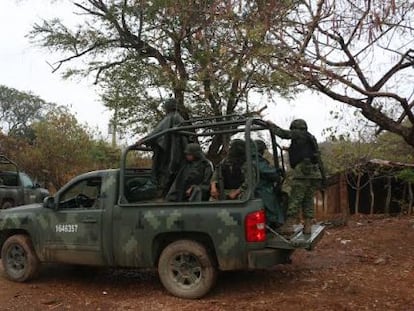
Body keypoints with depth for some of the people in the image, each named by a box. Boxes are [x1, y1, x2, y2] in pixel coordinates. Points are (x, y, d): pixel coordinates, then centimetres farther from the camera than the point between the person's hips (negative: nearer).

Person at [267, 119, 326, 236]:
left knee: (295, 199, -9)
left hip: (302, 172, -8)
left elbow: (283, 133, -7)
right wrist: (323, 176, 28)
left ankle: (289, 226, -11)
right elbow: (319, 159, 27)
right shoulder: (311, 138, 27)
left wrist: (271, 125, 9)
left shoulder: (298, 134, 3)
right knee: (308, 200, 10)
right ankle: (308, 226, 8)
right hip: (315, 173, 8)